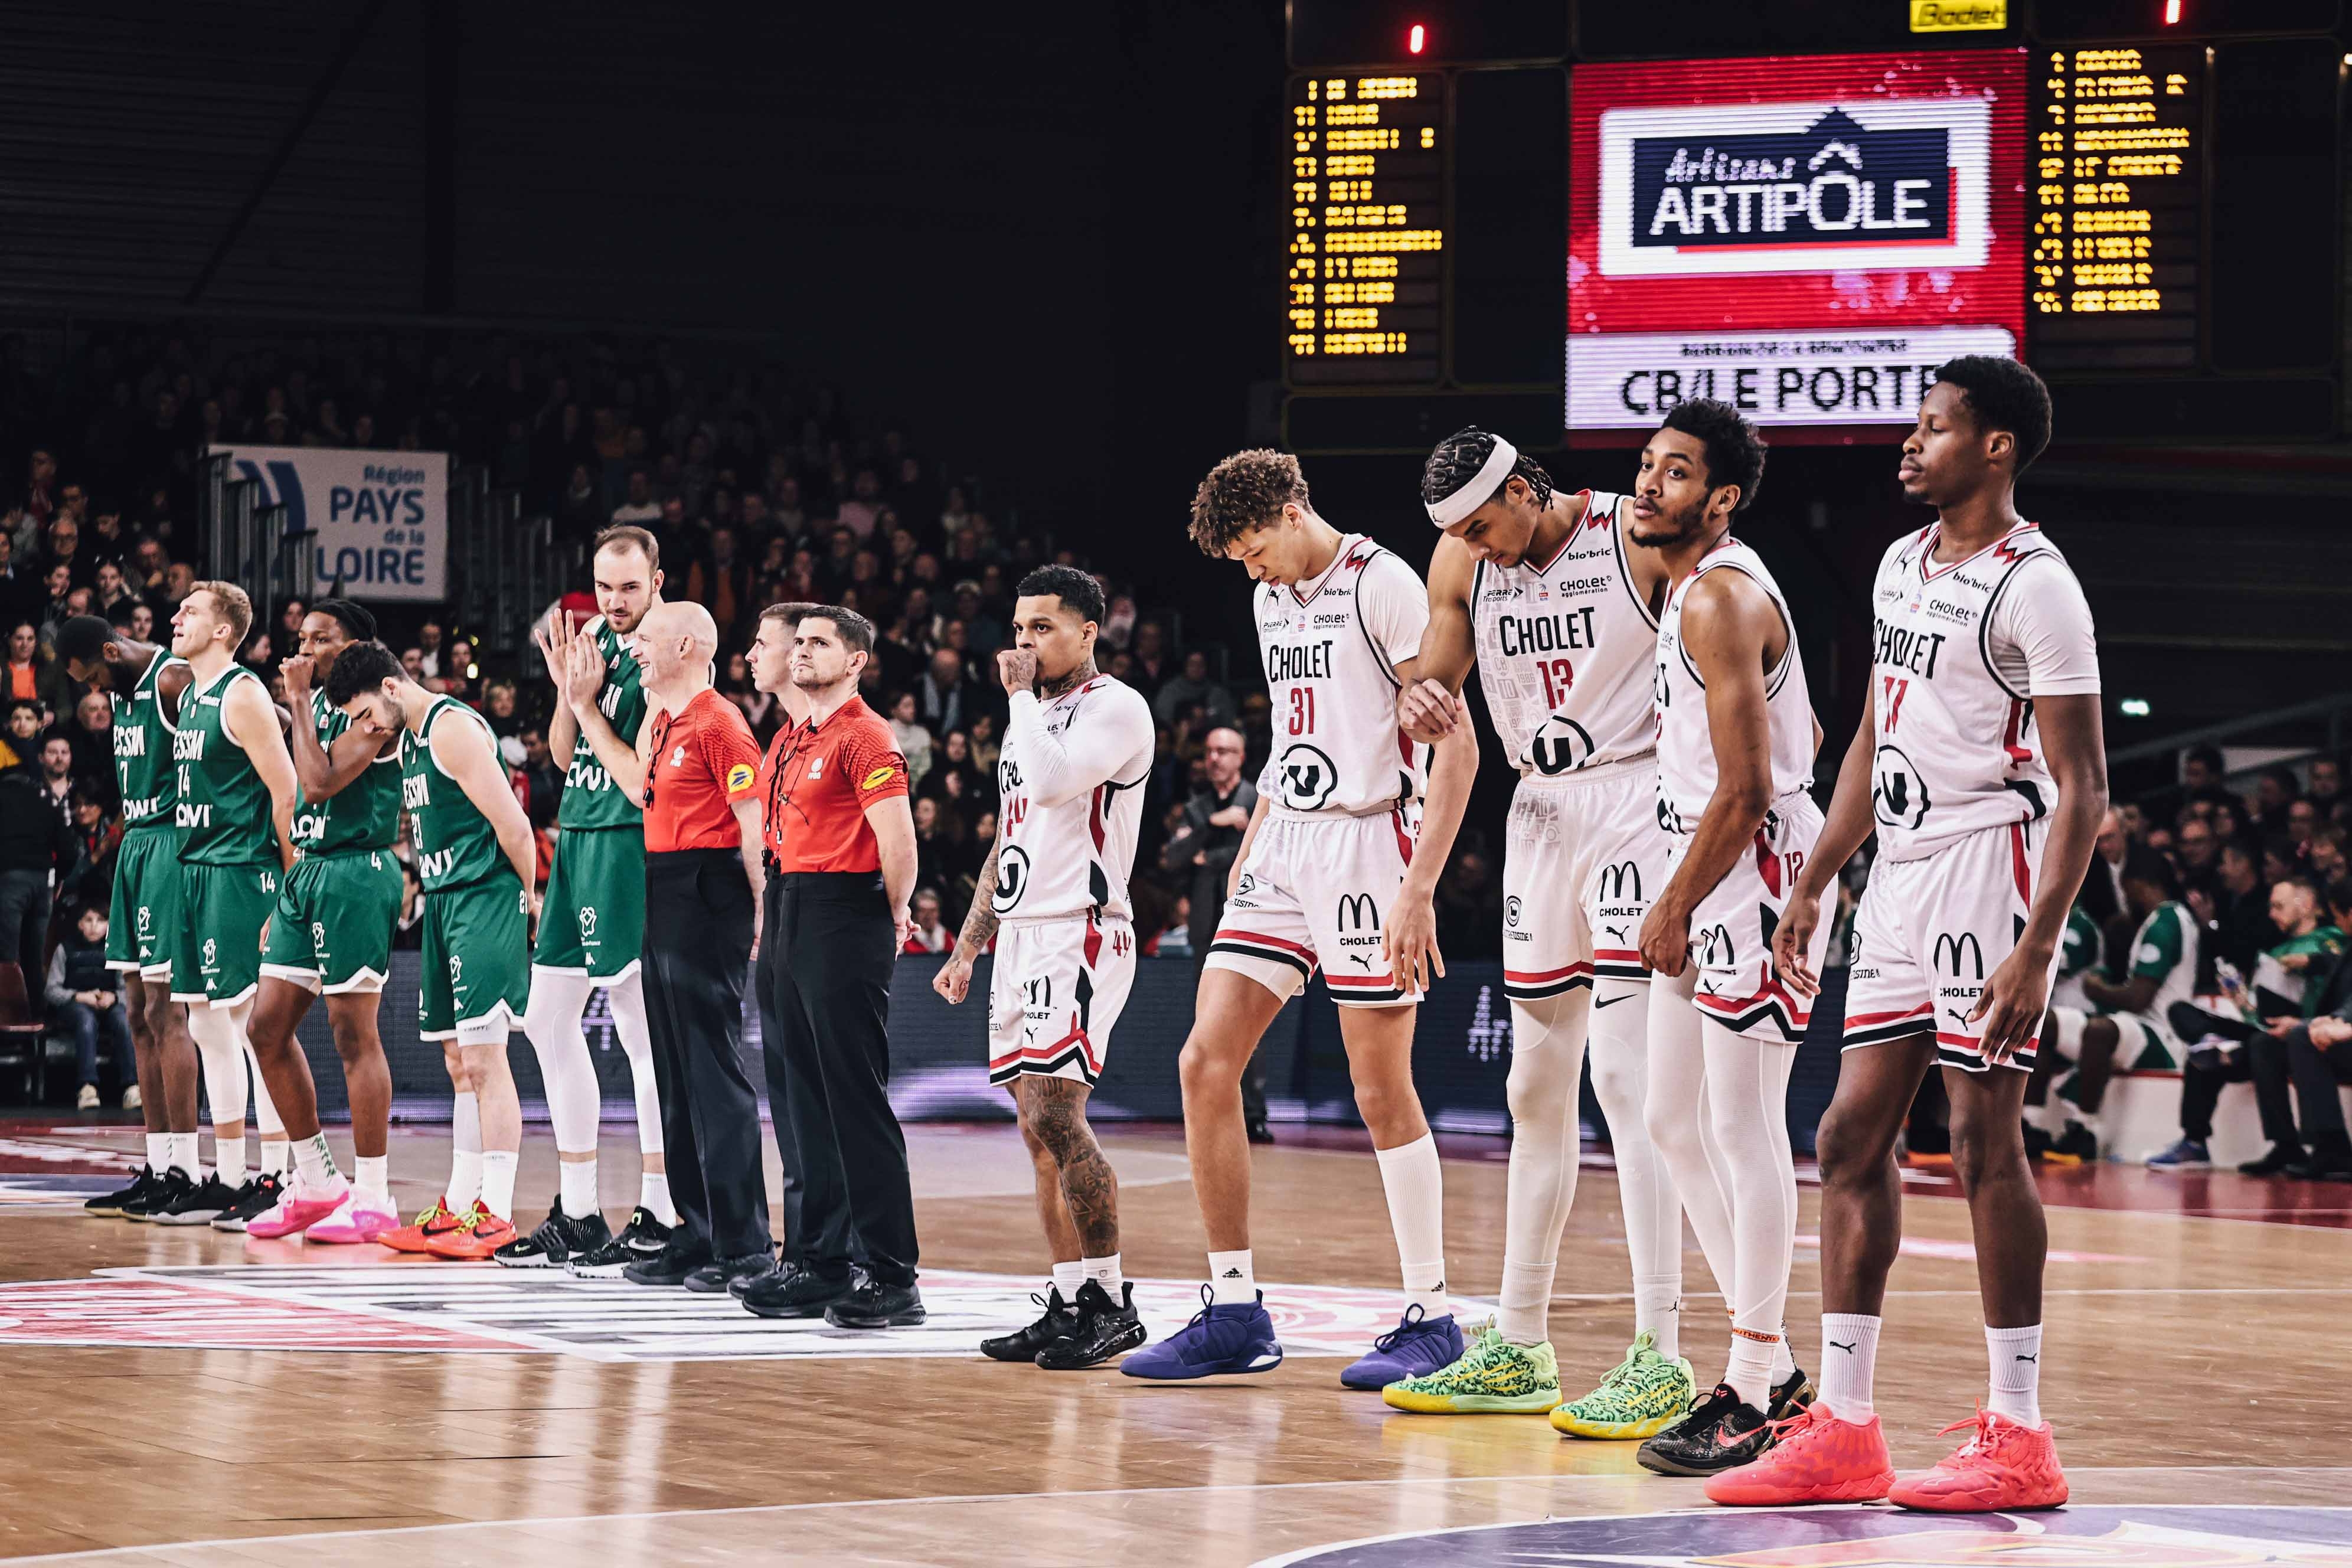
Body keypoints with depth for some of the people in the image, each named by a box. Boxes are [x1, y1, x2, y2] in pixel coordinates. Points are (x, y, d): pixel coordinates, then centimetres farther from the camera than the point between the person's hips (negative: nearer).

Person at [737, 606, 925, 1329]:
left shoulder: (864, 737, -10)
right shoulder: (789, 741, 18)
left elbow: (897, 839, -17)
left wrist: (895, 916, -6)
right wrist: (776, 910, 16)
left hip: (846, 920, -9)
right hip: (795, 917, 9)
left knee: (857, 1099, -10)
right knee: (808, 1100, 11)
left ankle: (889, 1276, -9)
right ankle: (824, 1264, 16)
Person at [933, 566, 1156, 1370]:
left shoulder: (1116, 708, -7)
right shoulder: (1033, 717, 21)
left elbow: (1053, 778, -25)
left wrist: (1022, 695, -11)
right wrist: (967, 947, 22)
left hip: (1081, 938, -9)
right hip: (1021, 938, 9)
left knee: (1055, 1118, -17)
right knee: (1041, 1132, 6)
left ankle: (1112, 1303, -12)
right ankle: (1069, 1304, 8)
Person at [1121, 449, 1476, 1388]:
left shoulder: (1383, 587, -11)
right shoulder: (1271, 599, 15)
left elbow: (1455, 748, -15)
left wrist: (1419, 889, -20)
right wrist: (1248, 853, 20)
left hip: (1365, 843, -8)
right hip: (1284, 846, 8)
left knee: (1382, 1089, -5)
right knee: (1206, 1062, 0)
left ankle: (1430, 1319, 5)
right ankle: (1234, 1312, 6)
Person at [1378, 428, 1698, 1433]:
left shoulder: (1641, 538, -12)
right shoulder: (1462, 565, 6)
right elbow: (1429, 688, 11)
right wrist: (1420, 707, -12)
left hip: (1638, 803, -7)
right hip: (1542, 812, 7)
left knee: (1626, 1077, -16)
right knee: (1537, 1087, 11)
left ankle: (1659, 1359, -16)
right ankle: (1518, 1349, 20)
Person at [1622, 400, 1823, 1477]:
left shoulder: (1720, 598, -16)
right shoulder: (1692, 588, 15)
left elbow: (1746, 791, -21)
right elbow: (1801, 732, 25)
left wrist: (1676, 908, -13)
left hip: (1754, 872, -11)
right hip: (1713, 872, 11)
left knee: (1743, 1129, -7)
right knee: (1675, 1124, 13)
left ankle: (1751, 1397, -3)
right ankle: (1771, 1368, 20)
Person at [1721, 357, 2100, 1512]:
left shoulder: (2034, 586, -13)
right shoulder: (1901, 566, 13)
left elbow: (2081, 787, -15)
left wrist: (2038, 948, -23)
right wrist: (1812, 886, 18)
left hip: (1991, 864, -9)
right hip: (1901, 871, 9)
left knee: (1984, 1141, -6)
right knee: (1853, 1136, 5)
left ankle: (2017, 1437, 1)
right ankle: (1842, 1429, 9)